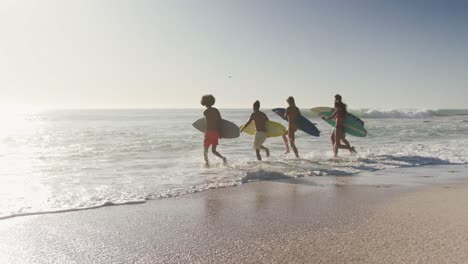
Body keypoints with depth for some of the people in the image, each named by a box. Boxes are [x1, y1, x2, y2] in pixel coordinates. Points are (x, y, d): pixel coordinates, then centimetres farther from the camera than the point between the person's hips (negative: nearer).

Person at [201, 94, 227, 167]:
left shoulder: (205, 112, -10)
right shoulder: (216, 110, 6)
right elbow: (220, 121, 5)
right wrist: (220, 133, 9)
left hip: (209, 132, -5)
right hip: (216, 132, 5)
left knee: (205, 150, 12)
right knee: (213, 150, 16)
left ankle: (207, 164, 6)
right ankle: (223, 158, -8)